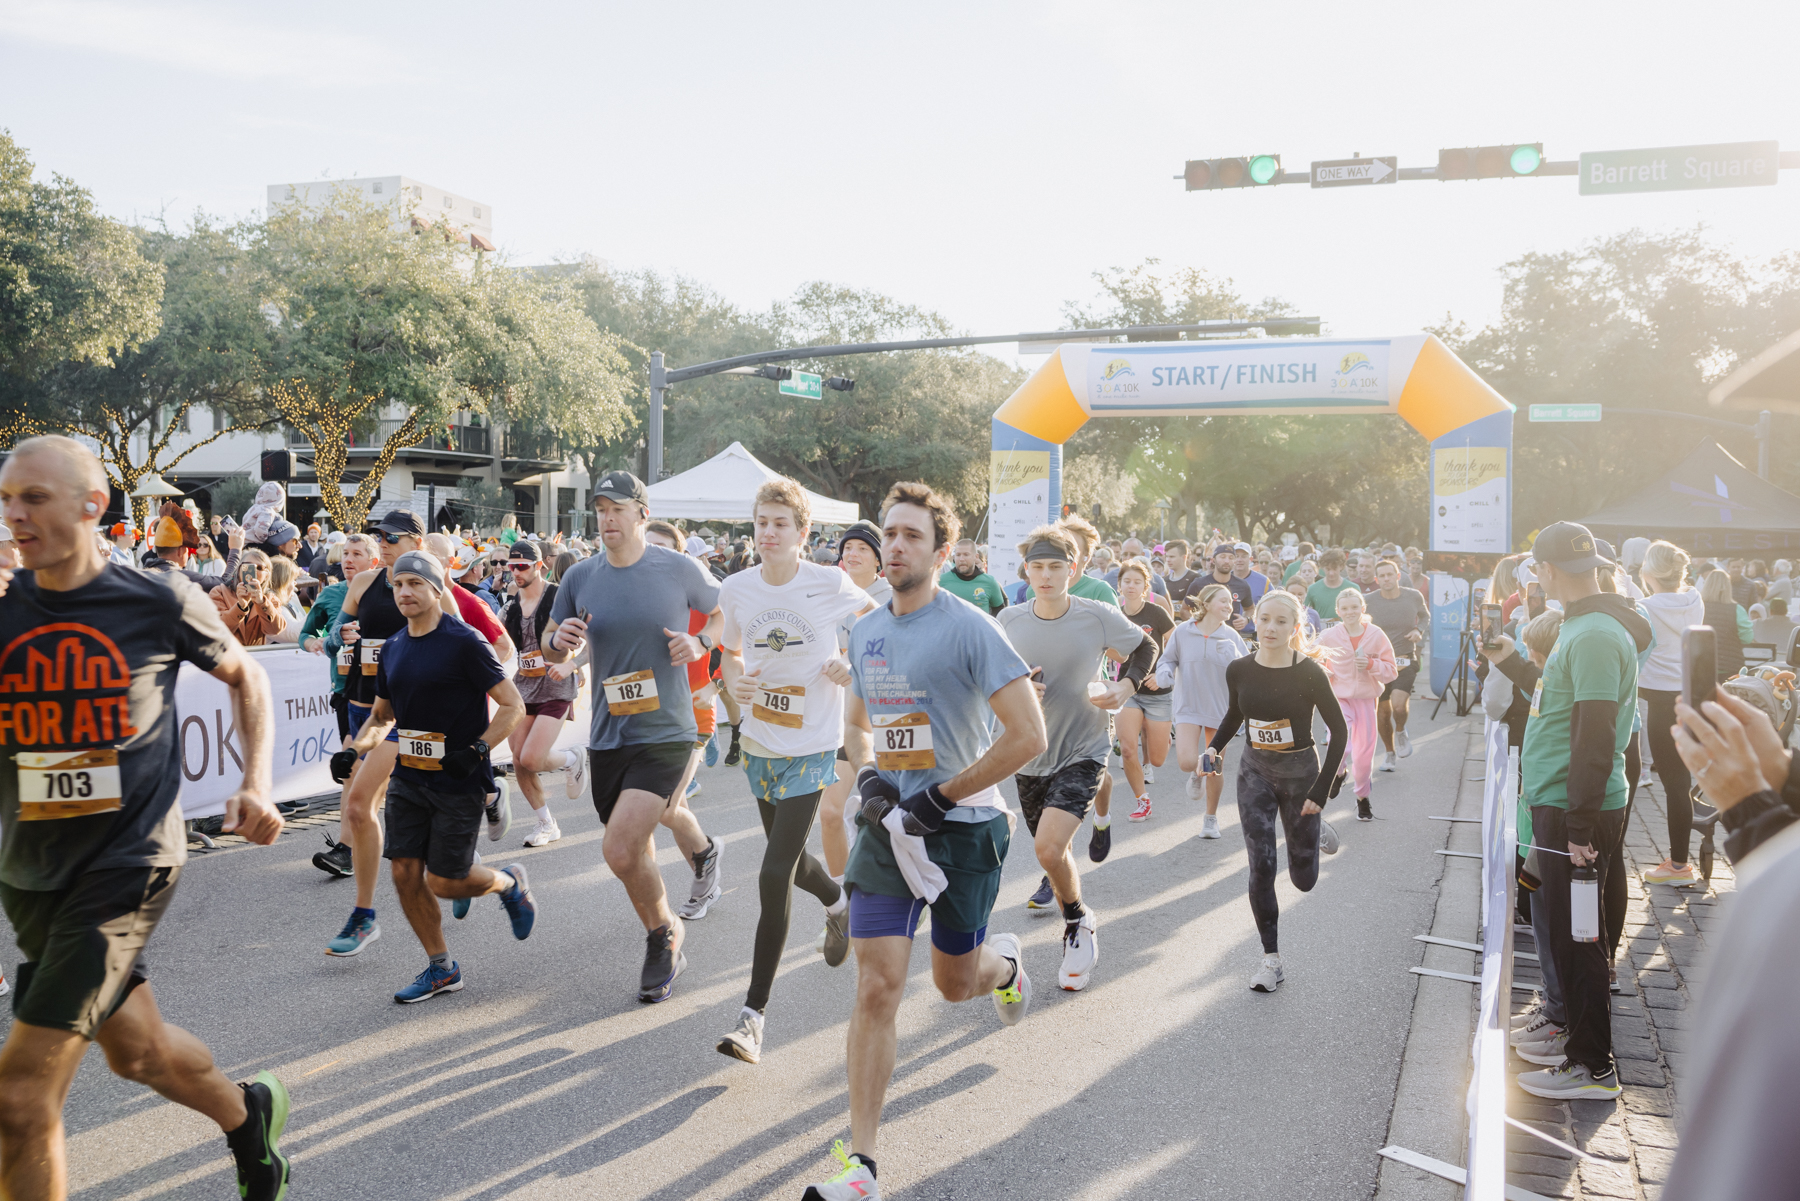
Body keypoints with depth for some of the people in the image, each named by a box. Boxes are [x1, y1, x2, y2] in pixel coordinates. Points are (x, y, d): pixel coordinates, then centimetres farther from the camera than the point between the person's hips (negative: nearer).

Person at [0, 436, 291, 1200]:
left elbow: (244, 677, 8)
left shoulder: (159, 601, -8)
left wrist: (257, 785, -3)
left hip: (125, 865, -5)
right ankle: (246, 1117, 50)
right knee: (136, 1051, 22)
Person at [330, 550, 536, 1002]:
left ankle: (510, 882, 28)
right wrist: (352, 751, 7)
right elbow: (381, 715, 23)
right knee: (405, 874, 2)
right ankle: (441, 968, 19)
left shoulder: (464, 643, -12)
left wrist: (476, 750, -22)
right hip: (407, 779, 6)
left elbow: (513, 706, -12)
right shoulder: (392, 648, 9)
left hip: (459, 782, -6)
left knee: (443, 881, -3)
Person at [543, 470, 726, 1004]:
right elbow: (552, 648, 14)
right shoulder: (580, 577, 3)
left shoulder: (680, 569, -6)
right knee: (646, 834, 18)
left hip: (666, 734, -5)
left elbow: (726, 611, 10)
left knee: (621, 850, -17)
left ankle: (663, 939, 9)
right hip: (607, 736, 5)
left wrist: (700, 642, -9)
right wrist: (558, 640, -9)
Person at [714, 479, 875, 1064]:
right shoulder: (736, 589, -2)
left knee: (775, 874, -12)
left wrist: (853, 665, -12)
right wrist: (734, 682, -8)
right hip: (759, 745, 5)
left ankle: (754, 1012, -2)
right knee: (789, 861, 21)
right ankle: (839, 901, 57)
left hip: (813, 748, -5)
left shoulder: (829, 584, -12)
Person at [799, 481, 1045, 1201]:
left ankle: (1005, 962, 50)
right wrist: (869, 780, 2)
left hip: (965, 827, -4)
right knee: (876, 987, -5)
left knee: (954, 981, 13)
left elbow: (1028, 737, -17)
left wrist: (940, 797, -16)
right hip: (889, 826, 4)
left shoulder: (970, 629, -14)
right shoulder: (865, 633, 6)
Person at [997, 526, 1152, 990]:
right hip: (1030, 754, 4)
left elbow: (1145, 648, 6)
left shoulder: (1098, 616, -11)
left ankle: (1078, 923, 6)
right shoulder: (1009, 621, -6)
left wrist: (1125, 688, -11)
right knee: (1051, 850, 18)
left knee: (1048, 847, -20)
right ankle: (1063, 884, 53)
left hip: (1084, 750, -3)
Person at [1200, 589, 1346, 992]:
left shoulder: (1309, 673, -19)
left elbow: (1339, 731, -11)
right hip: (1255, 772, 2)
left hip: (1300, 773, -2)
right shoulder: (1239, 670, -9)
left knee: (1304, 880, 10)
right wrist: (1214, 749, -5)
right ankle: (1271, 959, 3)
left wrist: (1320, 792, -14)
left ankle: (1315, 828, 45)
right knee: (1261, 866, -10)